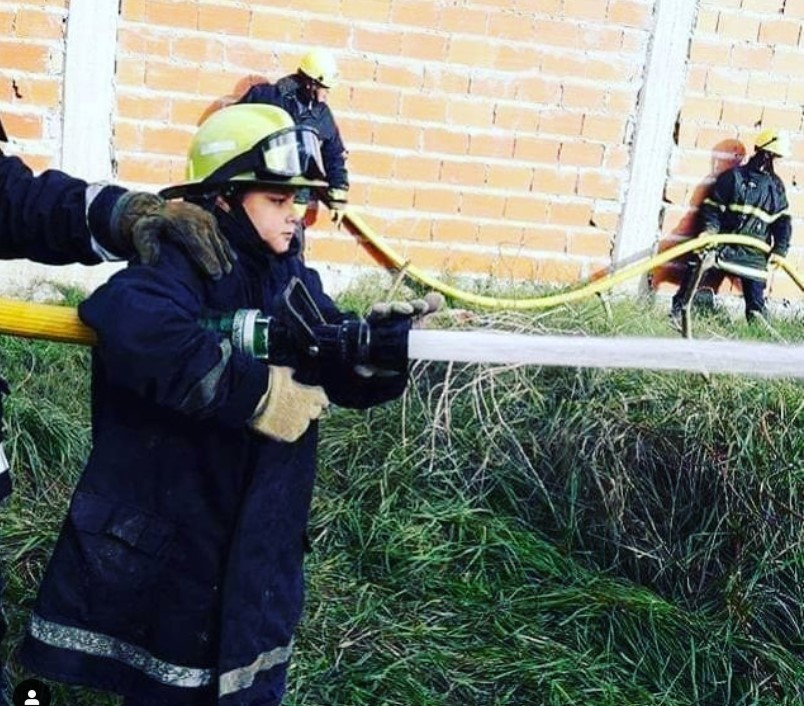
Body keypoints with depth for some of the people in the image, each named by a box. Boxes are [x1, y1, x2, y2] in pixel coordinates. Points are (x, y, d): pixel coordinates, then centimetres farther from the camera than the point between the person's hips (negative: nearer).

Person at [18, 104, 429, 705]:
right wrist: (258, 392, -36)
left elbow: (347, 374, 2)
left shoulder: (294, 280, 6)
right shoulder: (187, 262, -17)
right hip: (167, 553, -6)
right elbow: (130, 324, -39)